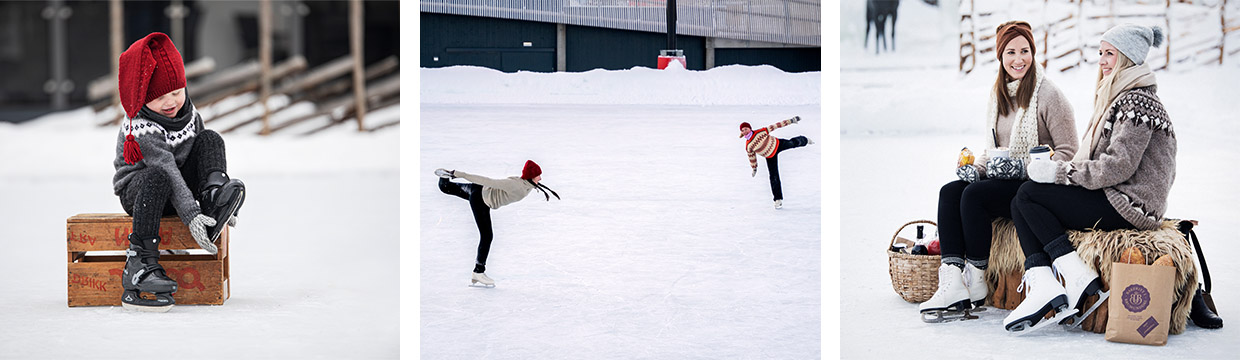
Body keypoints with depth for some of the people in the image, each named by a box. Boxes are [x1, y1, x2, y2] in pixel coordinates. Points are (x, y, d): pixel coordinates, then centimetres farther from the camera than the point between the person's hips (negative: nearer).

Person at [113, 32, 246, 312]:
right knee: (157, 176, -41)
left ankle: (213, 198, -29)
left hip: (184, 187, 6)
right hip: (135, 189, -6)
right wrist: (191, 216, -42)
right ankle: (140, 263, -43)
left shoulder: (188, 112, 1)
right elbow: (167, 171, -33)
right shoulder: (140, 130, -22)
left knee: (210, 140, -8)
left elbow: (204, 154, 8)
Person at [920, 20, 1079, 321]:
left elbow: (1068, 152, -11)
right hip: (1003, 182, 7)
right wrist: (976, 168, 0)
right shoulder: (998, 96, 14)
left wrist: (1022, 166, -20)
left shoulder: (1048, 95, -9)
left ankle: (976, 283, -17)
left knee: (973, 195, -28)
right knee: (949, 191, -17)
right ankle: (952, 283, -29)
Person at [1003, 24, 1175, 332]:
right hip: (1114, 199, 10)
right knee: (1021, 202, -1)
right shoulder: (1119, 96, 19)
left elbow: (1119, 167, -22)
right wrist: (1058, 169, 6)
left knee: (1028, 195, -14)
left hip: (1128, 206, -10)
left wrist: (1059, 172, -16)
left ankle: (1078, 279, -16)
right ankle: (1042, 287, -19)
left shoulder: (1137, 102, -13)